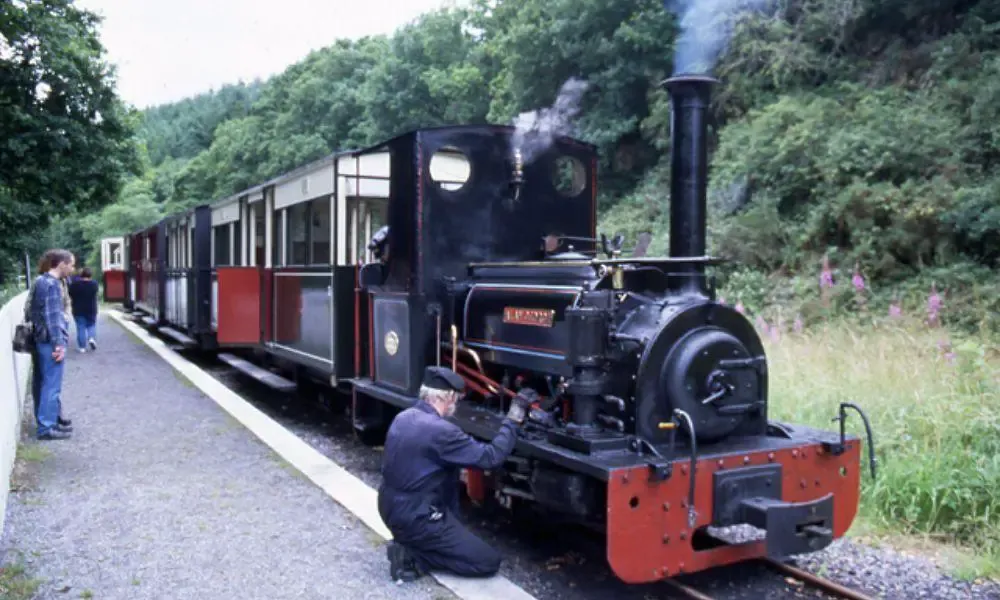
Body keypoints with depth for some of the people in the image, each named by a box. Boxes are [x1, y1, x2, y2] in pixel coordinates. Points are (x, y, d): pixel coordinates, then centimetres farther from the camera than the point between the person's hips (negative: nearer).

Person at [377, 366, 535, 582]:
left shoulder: (402, 418, 4)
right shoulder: (439, 430, -23)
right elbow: (492, 457, -20)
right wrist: (514, 417, -12)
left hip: (391, 508, 9)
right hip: (415, 518, -9)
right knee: (489, 561, 0)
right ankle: (412, 555, -5)